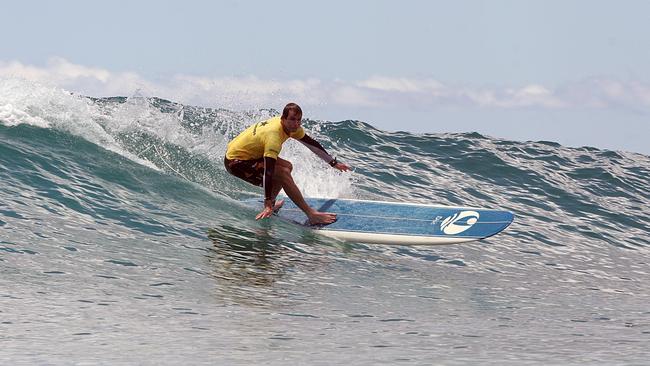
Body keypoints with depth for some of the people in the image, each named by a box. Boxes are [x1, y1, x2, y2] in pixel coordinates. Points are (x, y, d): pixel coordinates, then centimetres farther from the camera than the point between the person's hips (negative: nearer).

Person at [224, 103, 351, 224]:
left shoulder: (291, 126, -4)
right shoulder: (274, 135, -31)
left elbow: (312, 144, 11)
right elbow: (268, 171, -36)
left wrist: (333, 163, 15)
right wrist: (268, 203, -39)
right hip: (236, 162, -10)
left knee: (287, 167, 13)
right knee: (283, 174, -19)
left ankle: (270, 205, 18)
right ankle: (311, 215, -19)